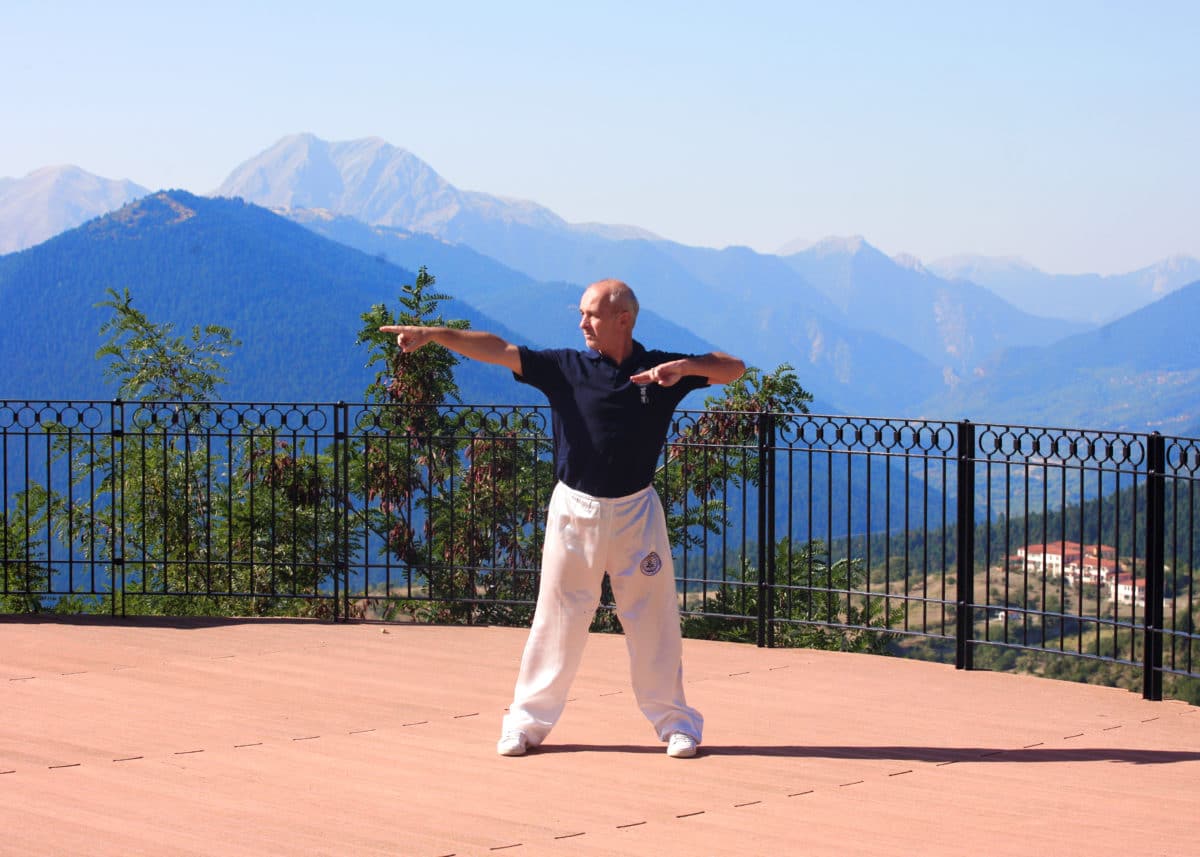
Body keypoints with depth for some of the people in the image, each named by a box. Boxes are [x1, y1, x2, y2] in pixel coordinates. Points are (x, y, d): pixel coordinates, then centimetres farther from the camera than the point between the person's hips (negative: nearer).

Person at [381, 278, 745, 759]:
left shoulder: (661, 369, -1)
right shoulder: (565, 367, -3)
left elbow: (733, 369, -4)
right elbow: (498, 351, -12)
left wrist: (685, 367, -22)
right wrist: (435, 334, -24)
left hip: (636, 512, 0)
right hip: (573, 510, 0)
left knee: (654, 620, 6)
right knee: (556, 619, 4)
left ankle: (676, 722, 19)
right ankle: (527, 722, 14)